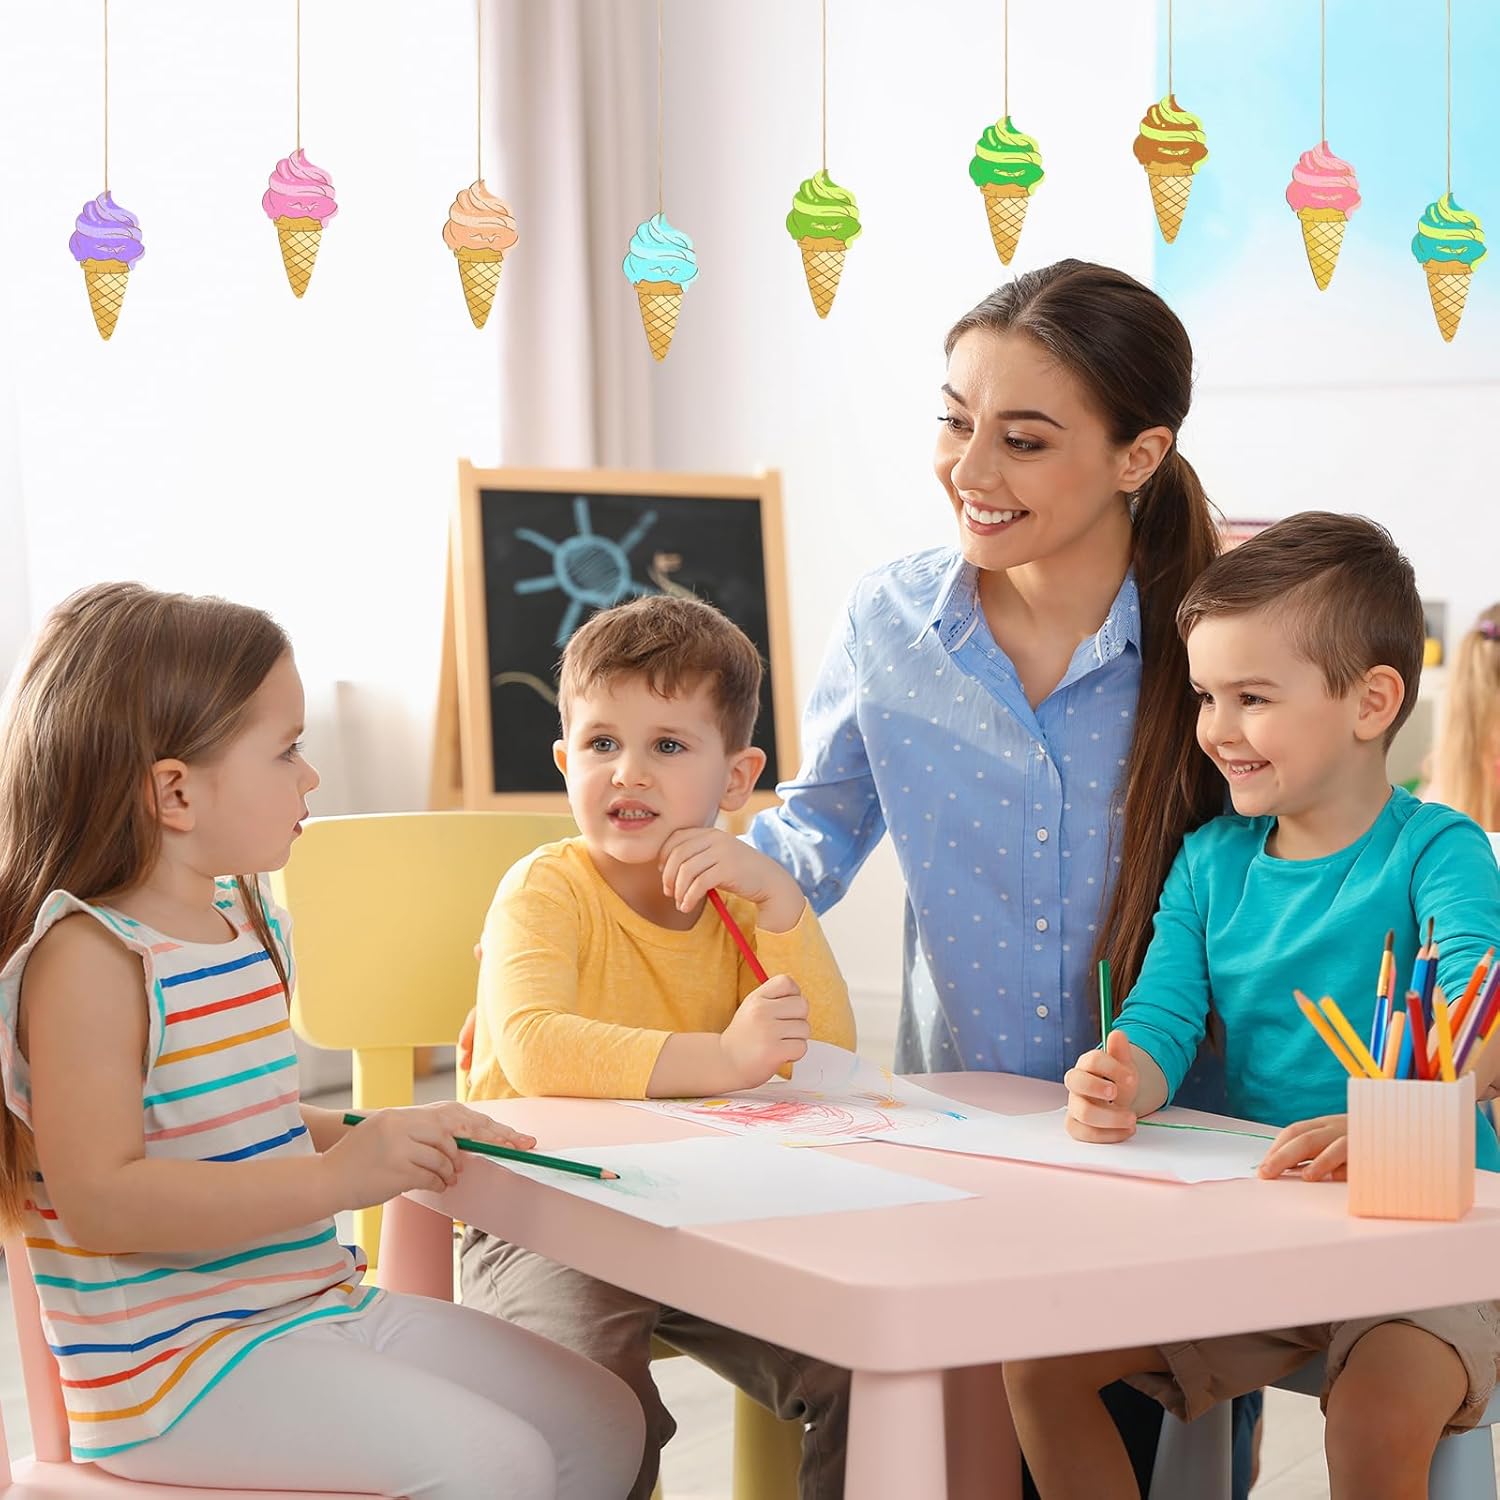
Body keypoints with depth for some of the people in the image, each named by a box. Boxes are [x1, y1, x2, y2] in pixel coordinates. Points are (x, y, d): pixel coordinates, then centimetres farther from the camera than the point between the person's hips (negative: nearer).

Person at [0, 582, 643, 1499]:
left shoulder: (253, 922, 12)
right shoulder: (87, 955, -18)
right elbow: (100, 1198, -25)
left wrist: (378, 1139, 8)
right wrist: (332, 1178, -29)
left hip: (319, 1304, 9)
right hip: (173, 1359, -9)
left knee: (605, 1423, 6)